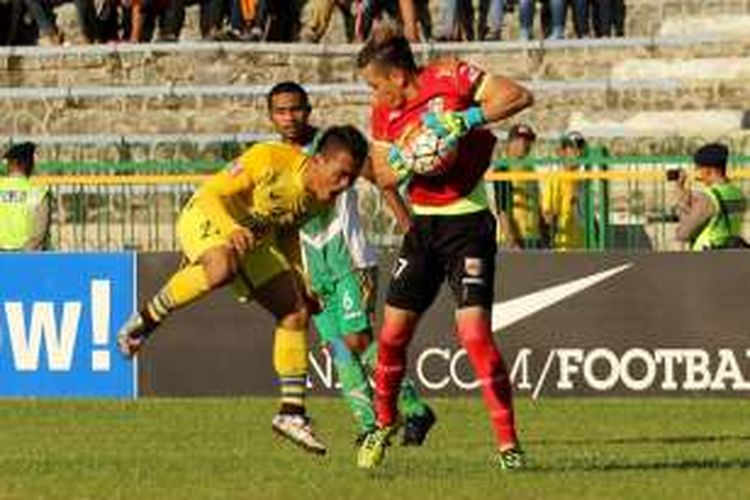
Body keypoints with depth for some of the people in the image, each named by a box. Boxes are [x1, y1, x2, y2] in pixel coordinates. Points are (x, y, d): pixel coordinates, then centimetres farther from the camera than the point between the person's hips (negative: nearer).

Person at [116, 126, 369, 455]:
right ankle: (146, 319, -22)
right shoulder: (269, 160, -28)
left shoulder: (323, 199, -5)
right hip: (206, 218, -8)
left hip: (254, 239, 8)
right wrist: (231, 230, -43)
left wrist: (301, 286, 11)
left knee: (296, 313, -1)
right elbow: (211, 193, -25)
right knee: (222, 268, -41)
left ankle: (291, 413, 8)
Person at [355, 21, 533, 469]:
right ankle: (385, 422, 31)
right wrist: (401, 163, -11)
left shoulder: (450, 78, -13)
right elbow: (383, 175, 11)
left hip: (468, 223, -6)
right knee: (393, 333, 7)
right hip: (423, 225, 6)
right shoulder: (385, 113, 4)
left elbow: (519, 96, -17)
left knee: (474, 331, -17)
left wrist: (466, 119, -27)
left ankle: (508, 442, -11)